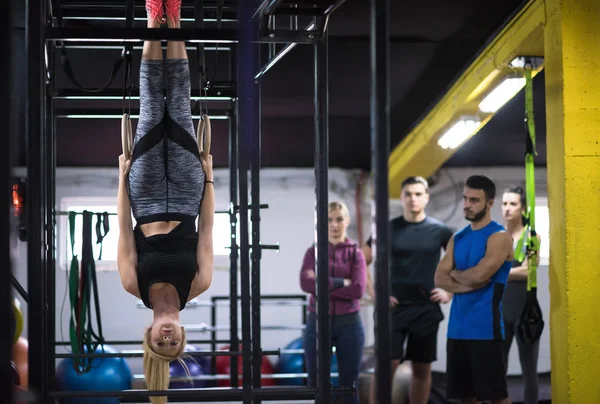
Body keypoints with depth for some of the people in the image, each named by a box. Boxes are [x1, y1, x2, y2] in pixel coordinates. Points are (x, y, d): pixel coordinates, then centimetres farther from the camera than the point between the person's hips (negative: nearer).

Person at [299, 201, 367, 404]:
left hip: (348, 324, 0)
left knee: (350, 385, 5)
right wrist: (341, 282, -14)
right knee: (316, 385, 5)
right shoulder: (314, 251, 5)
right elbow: (306, 283, -13)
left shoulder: (355, 254, 5)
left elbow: (358, 289, -11)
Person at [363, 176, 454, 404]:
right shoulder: (388, 229, 1)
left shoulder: (439, 231, 3)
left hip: (427, 309, 1)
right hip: (394, 307, -1)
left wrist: (450, 292, 2)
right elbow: (361, 262, 4)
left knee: (422, 369, 8)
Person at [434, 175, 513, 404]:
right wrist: (469, 283, -11)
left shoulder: (499, 237, -7)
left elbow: (479, 274, -19)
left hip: (485, 329, -7)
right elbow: (440, 279, 5)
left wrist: (455, 274, 0)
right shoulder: (458, 238, 14)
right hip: (457, 329, 7)